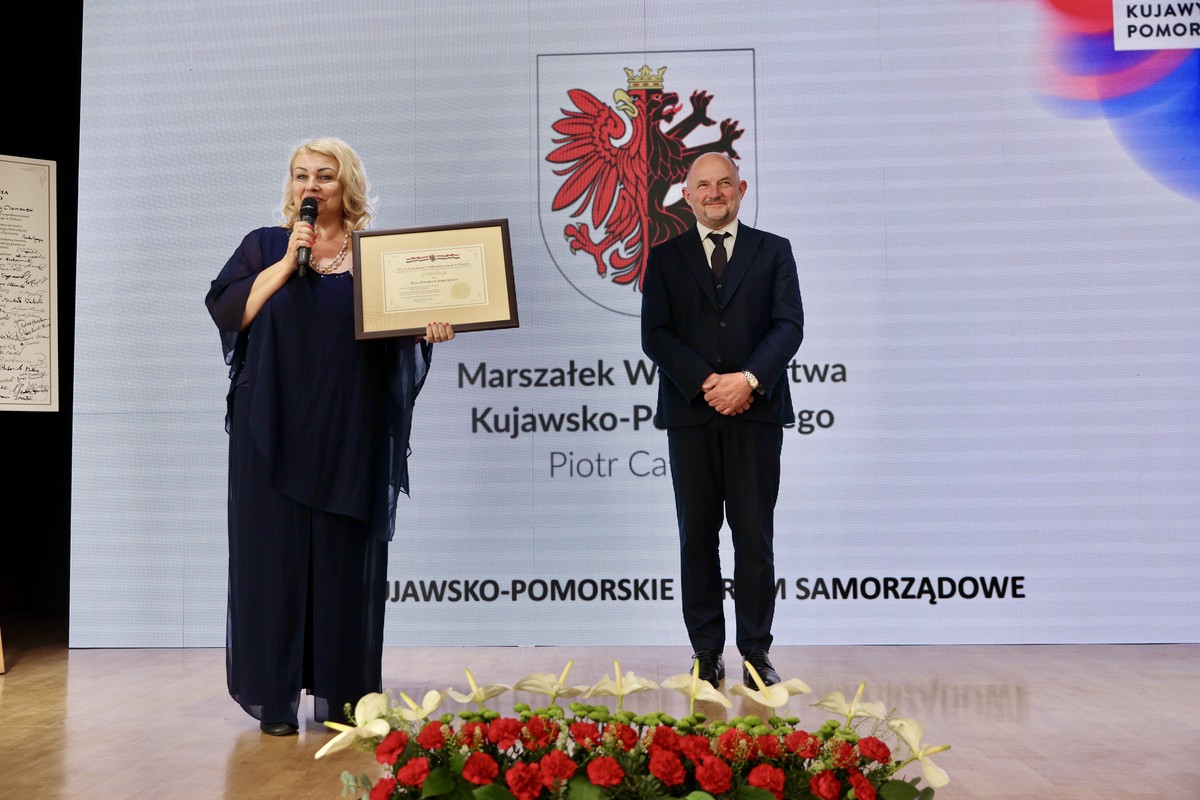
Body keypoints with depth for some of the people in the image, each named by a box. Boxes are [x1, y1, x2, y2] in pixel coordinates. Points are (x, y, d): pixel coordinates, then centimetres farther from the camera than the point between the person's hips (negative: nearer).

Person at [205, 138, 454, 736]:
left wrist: (429, 327, -17)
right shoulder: (264, 246, 9)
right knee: (275, 552, -1)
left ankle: (338, 694, 12)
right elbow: (227, 310, -3)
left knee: (344, 558, 3)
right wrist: (289, 261, -9)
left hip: (351, 434, 1)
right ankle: (275, 697, 6)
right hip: (276, 429, 0)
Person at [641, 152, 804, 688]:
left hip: (756, 413, 0)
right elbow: (655, 334, 0)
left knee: (755, 538, 2)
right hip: (690, 415, 1)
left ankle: (756, 651, 12)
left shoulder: (774, 251, 9)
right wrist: (705, 383, -13)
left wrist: (749, 379, -17)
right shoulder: (665, 257, 10)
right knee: (698, 538, 5)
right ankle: (707, 651, 14)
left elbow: (789, 324, -1)